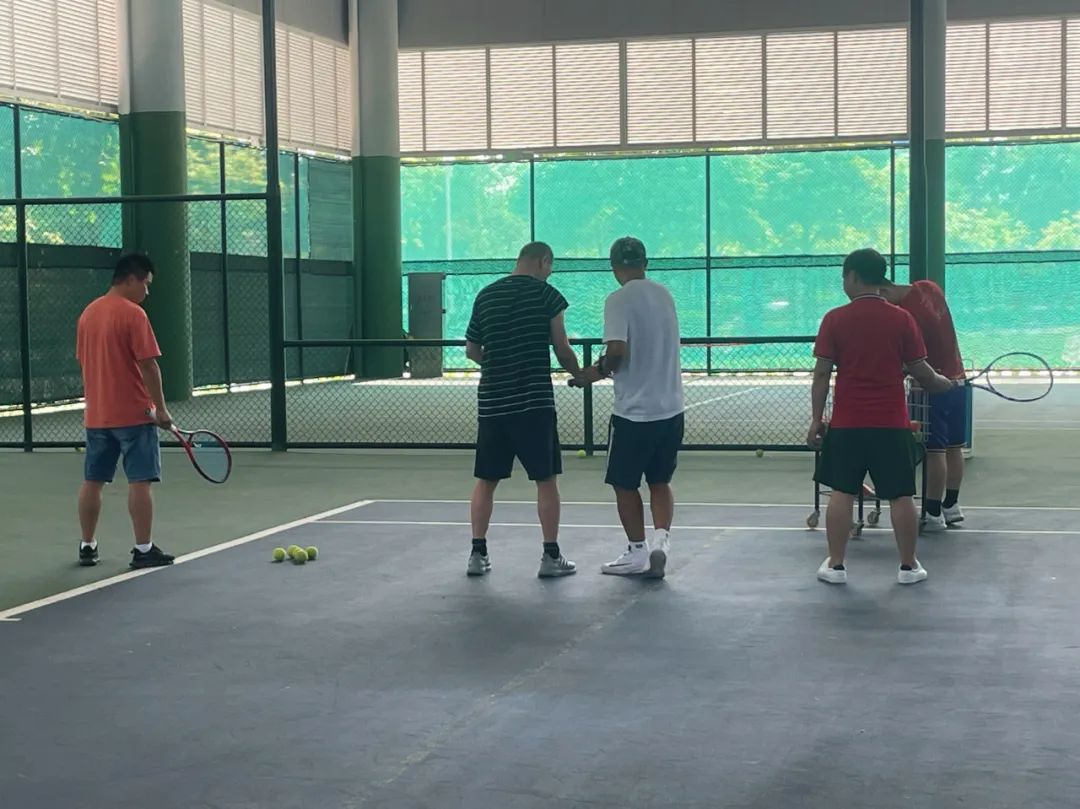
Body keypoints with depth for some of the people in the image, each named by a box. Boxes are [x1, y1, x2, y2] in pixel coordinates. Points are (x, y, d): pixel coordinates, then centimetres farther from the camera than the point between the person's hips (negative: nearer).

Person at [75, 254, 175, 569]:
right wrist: (161, 408, -11)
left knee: (92, 481, 12)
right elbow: (148, 365, -17)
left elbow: (84, 361, 16)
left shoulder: (88, 313, 9)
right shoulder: (133, 314, -13)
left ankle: (87, 546, 19)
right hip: (133, 413, -7)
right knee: (140, 482, -2)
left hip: (96, 414, 7)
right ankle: (143, 549, 0)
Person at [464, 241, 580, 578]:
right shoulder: (546, 294, -4)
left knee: (486, 480, 12)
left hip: (492, 402, 4)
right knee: (546, 479, 4)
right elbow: (562, 350, -3)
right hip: (535, 402, -4)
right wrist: (579, 374, 15)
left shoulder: (485, 295, 8)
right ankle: (551, 556, 6)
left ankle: (478, 554, 12)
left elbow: (472, 350, 15)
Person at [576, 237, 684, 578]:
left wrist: (600, 371, -4)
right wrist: (605, 368, 17)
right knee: (660, 482, 17)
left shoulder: (619, 299, -13)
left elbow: (617, 350, -24)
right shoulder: (665, 295, 8)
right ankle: (661, 539, -2)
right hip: (671, 407, 6)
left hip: (634, 411, -6)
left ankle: (638, 552, 17)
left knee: (625, 484, 11)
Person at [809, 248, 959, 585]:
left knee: (841, 493, 8)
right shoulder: (902, 318, -3)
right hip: (891, 424, 0)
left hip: (847, 423, 0)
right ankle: (908, 566, 13)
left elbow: (822, 373, -5)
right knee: (901, 496, 7)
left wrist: (816, 418, 2)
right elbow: (920, 371, -1)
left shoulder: (835, 319, -5)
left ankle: (835, 565, 10)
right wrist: (946, 384, 19)